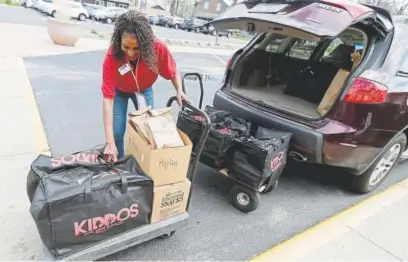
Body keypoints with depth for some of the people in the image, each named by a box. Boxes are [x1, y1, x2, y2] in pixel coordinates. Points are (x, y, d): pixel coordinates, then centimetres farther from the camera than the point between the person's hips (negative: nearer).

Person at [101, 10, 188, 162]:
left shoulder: (158, 48, -36)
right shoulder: (112, 56, -38)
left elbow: (173, 72, -14)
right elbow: (108, 98, -38)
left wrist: (179, 91, -34)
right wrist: (109, 142, -42)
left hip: (145, 89, 2)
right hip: (120, 91, -1)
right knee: (117, 131, -4)